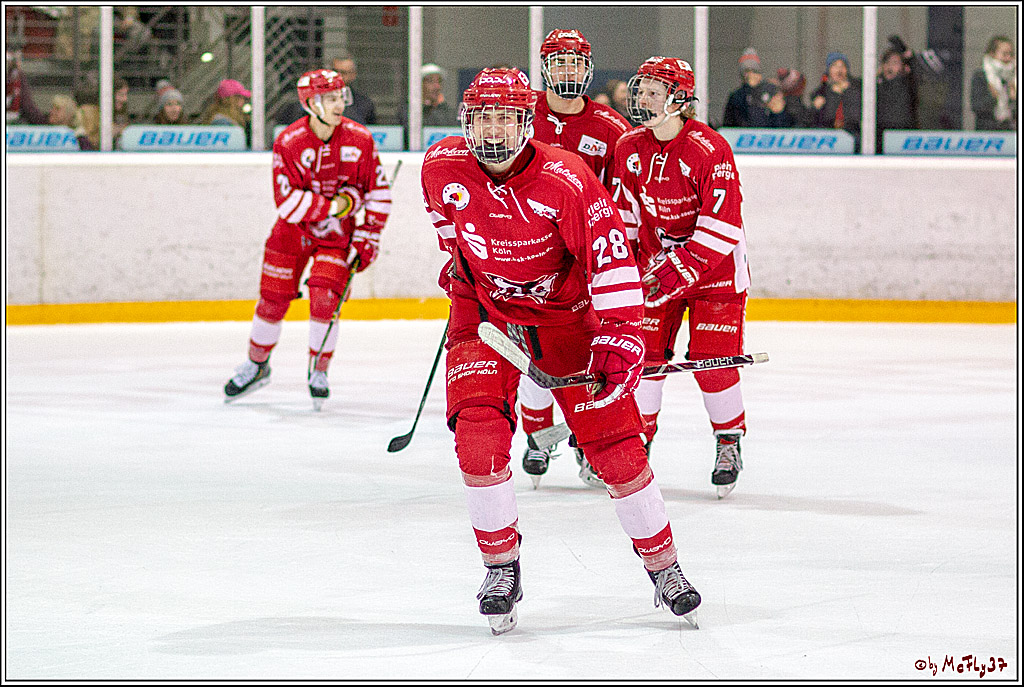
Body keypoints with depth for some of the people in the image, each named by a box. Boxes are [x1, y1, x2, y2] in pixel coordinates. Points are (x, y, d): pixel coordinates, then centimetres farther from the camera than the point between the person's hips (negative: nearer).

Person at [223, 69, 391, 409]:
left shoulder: (360, 140, -12)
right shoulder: (289, 142, -19)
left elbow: (379, 193, -3)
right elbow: (288, 202, -23)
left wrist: (368, 237, -9)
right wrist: (335, 204, -28)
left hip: (338, 231, 0)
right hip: (294, 228, 0)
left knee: (324, 299, -14)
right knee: (273, 299, 4)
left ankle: (319, 371, 5)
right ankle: (257, 365, 27)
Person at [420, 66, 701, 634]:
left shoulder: (564, 181, -27)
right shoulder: (442, 168, -15)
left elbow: (610, 255, -23)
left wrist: (620, 334, -27)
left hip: (565, 313, -2)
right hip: (483, 308, 2)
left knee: (615, 442, -5)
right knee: (478, 435, -17)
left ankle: (663, 567, 11)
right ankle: (501, 567, 1)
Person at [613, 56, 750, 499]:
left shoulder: (710, 150, -20)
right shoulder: (630, 149, -1)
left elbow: (721, 225, -22)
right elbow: (626, 213, 10)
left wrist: (681, 270, -26)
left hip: (715, 266, -5)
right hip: (655, 265, 5)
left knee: (712, 360, -7)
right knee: (644, 354, -1)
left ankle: (729, 444, 12)